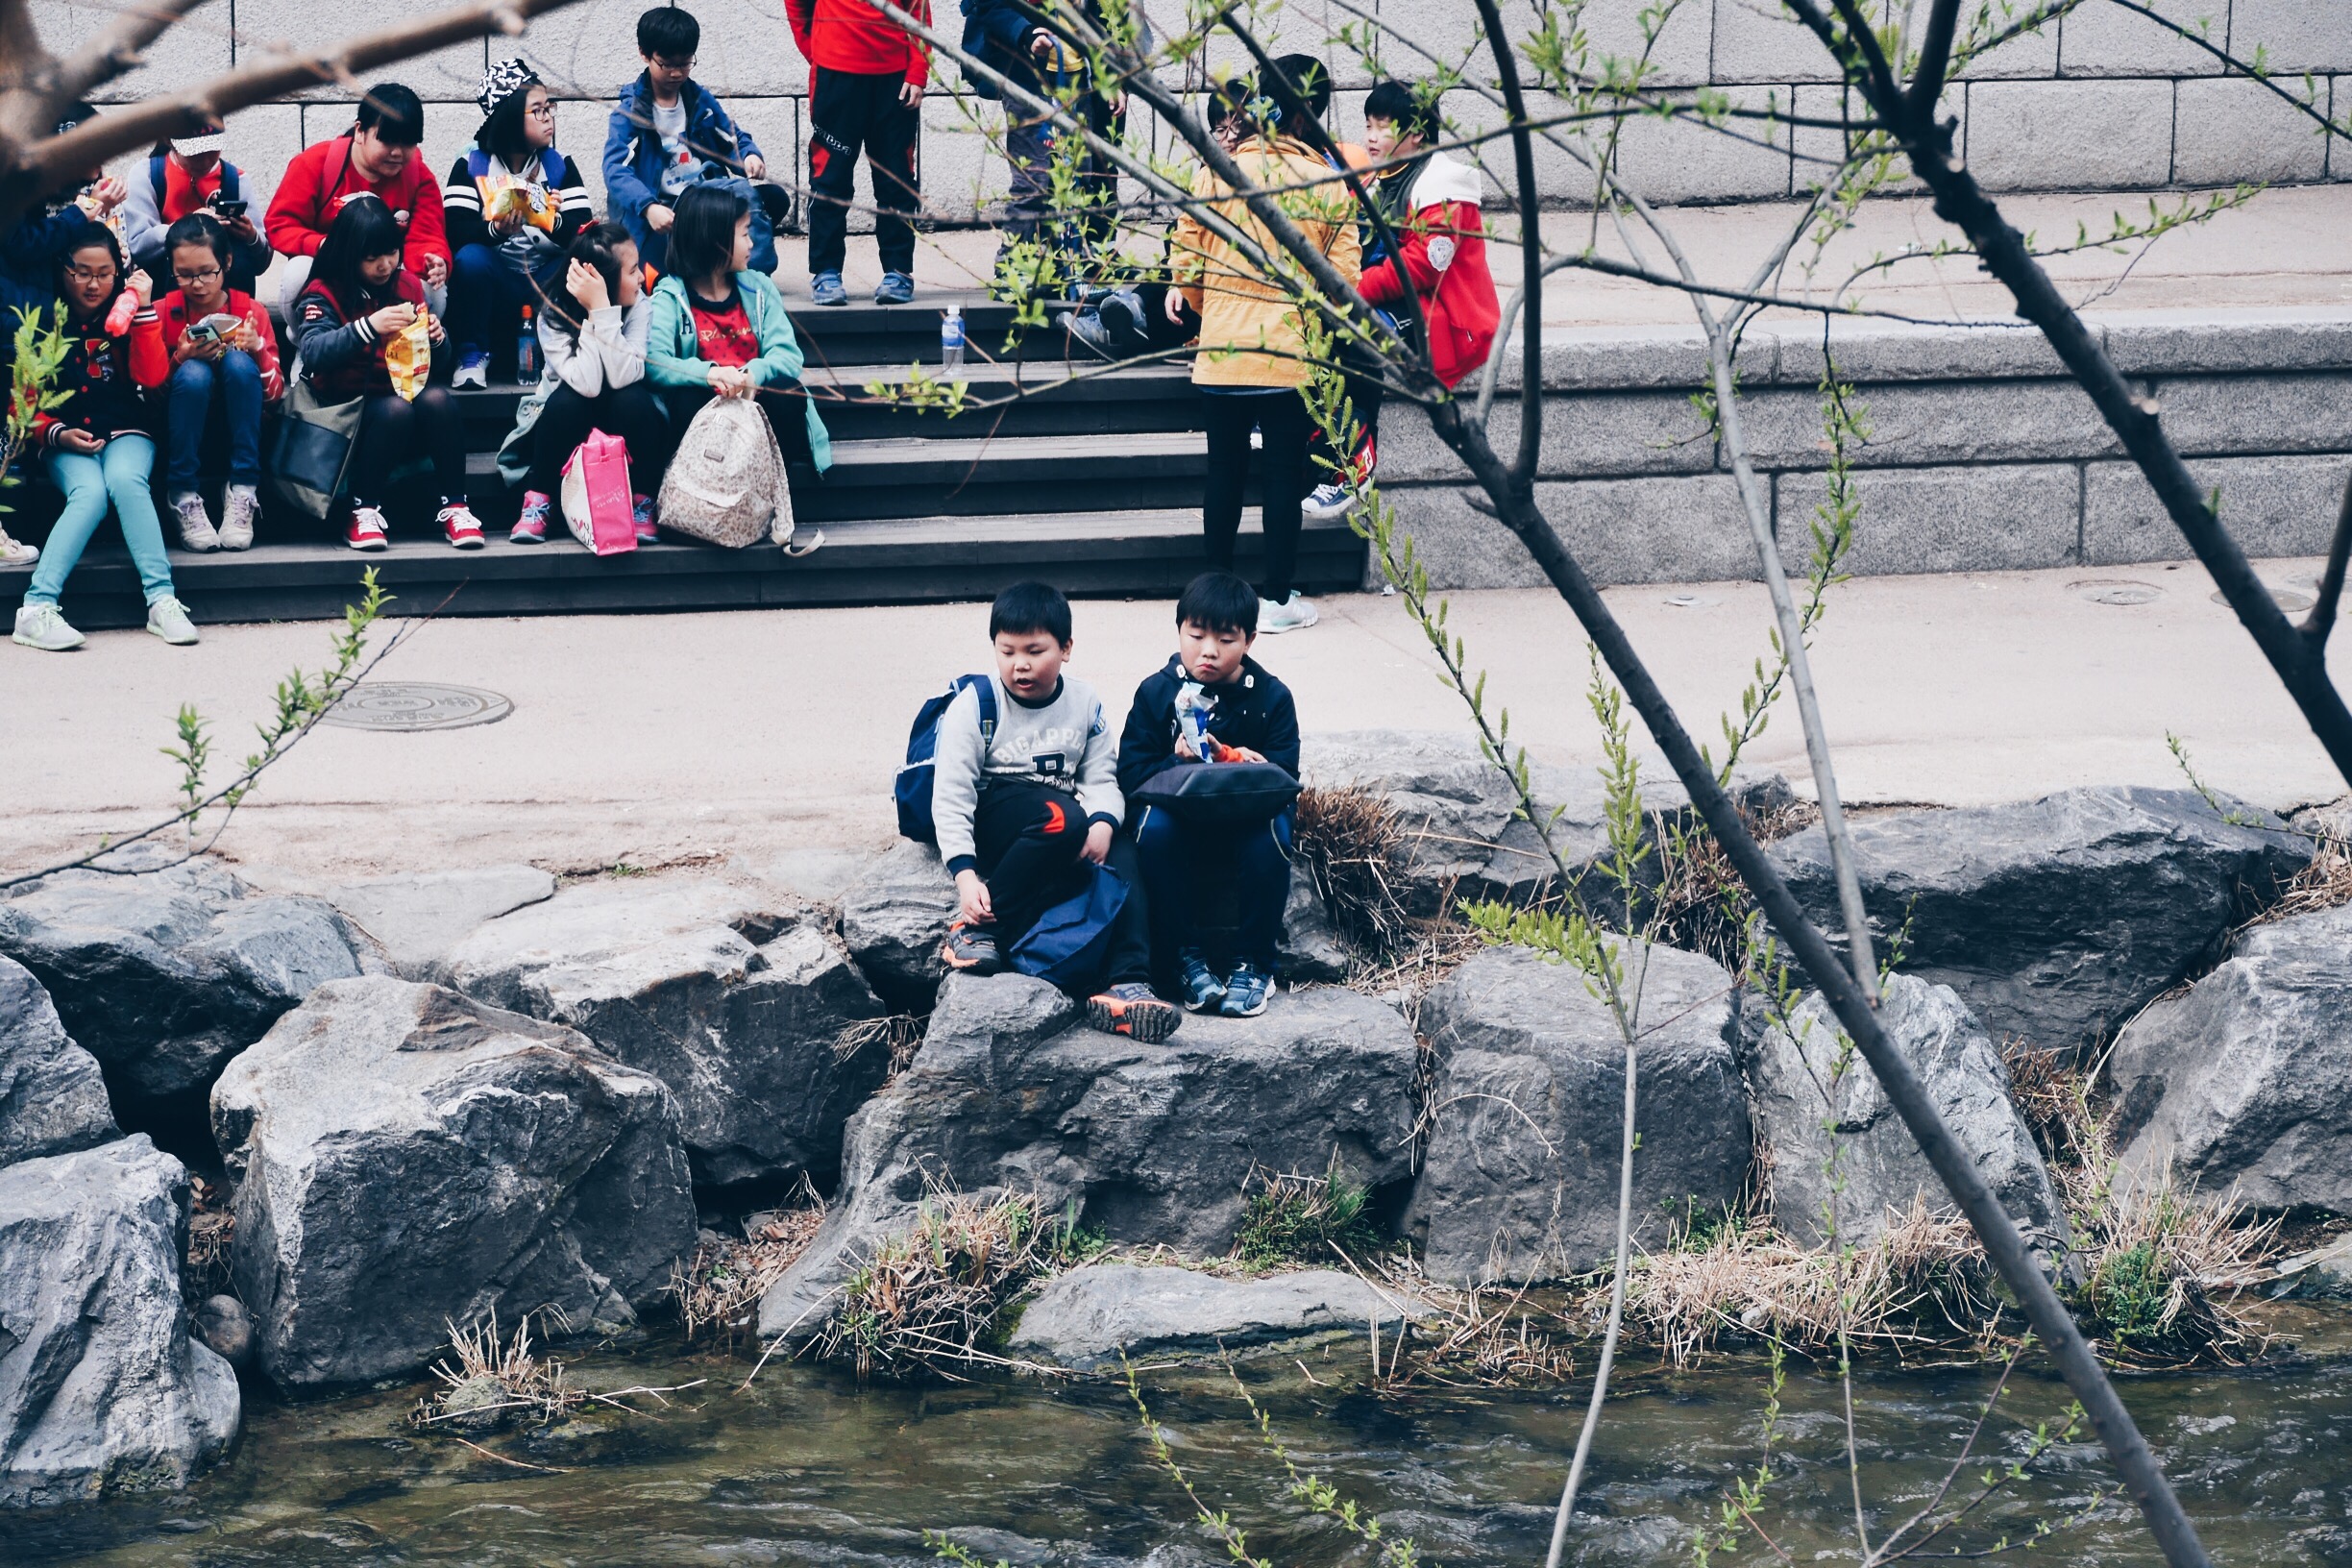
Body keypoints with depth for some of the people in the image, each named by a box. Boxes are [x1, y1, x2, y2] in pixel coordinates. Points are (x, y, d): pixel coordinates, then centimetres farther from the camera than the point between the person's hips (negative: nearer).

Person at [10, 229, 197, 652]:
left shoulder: (123, 314, 9)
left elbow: (152, 376, -6)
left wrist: (143, 310, -11)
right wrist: (56, 433, -13)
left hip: (125, 432, 1)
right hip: (66, 441, -1)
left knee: (125, 481, -34)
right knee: (89, 493, -34)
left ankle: (162, 601, -39)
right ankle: (37, 607, -42)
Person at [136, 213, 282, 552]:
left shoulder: (251, 311, -4)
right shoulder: (163, 312, -4)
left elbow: (275, 394, -5)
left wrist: (258, 350, -23)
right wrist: (181, 358, -23)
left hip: (236, 424, 1)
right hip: (185, 431, -1)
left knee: (239, 363, -29)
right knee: (194, 373, -31)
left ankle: (242, 496, -28)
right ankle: (184, 498, -25)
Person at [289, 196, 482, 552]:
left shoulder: (408, 285, 10)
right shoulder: (323, 294, -5)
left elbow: (435, 357, 12)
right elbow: (313, 352, -24)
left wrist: (436, 337, -12)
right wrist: (368, 327, -37)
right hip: (347, 407, -4)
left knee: (438, 399, -27)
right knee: (396, 409, -34)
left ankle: (453, 507, -23)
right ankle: (364, 511, -24)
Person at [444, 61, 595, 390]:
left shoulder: (560, 166, 7)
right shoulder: (471, 165, -1)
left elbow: (585, 231, -4)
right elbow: (456, 231, -14)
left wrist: (554, 222, -26)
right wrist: (496, 230, -34)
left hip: (547, 286, 2)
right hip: (494, 284, -2)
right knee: (470, 258, -32)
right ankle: (471, 356, -13)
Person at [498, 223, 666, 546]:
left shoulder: (640, 308, -18)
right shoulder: (554, 316, -22)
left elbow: (622, 377, -34)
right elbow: (587, 384, -36)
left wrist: (603, 309, -39)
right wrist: (594, 312, -38)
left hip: (623, 424, 1)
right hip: (569, 424, -1)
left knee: (633, 398, -32)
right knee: (567, 398, -34)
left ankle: (641, 503, -17)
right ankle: (537, 502, -18)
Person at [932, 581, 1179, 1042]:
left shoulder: (1084, 704, 8)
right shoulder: (976, 705, -5)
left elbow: (1101, 779, 3)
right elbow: (951, 796, -10)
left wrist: (1102, 823, -22)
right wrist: (965, 874, -23)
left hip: (1062, 829, 5)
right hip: (989, 822, -5)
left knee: (1122, 854, -25)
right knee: (1063, 820, -35)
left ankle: (1126, 988, -38)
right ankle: (976, 927, -29)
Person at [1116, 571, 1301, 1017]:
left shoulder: (1272, 697, 0)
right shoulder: (1156, 693, 0)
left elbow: (1285, 780, -7)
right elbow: (1131, 776, -6)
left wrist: (1236, 764, -27)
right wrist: (1178, 763, -26)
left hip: (1246, 826, 0)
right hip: (1181, 837, 0)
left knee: (1273, 830, -33)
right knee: (1154, 824, -33)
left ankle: (1254, 963, -16)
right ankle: (1186, 957, -20)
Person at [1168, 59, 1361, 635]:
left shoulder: (1217, 173, -4)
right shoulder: (1329, 184, -6)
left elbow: (1187, 254, 2)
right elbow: (1342, 275, -5)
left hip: (1221, 351, 2)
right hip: (1292, 355, -2)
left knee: (1224, 472, 13)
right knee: (1282, 476, 6)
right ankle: (1277, 598, 10)